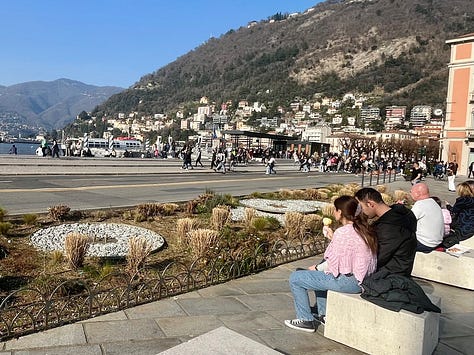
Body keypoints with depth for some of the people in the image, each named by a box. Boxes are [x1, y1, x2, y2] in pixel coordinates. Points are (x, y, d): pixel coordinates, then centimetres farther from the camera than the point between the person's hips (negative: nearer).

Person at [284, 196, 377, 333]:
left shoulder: (343, 232, -21)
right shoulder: (364, 230, 7)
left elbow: (334, 264, -19)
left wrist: (316, 268, -2)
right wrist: (333, 238, 13)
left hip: (349, 281, -10)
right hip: (363, 279, 10)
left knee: (295, 278, -1)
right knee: (319, 275, 34)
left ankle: (306, 320, 9)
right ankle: (324, 314, 34)